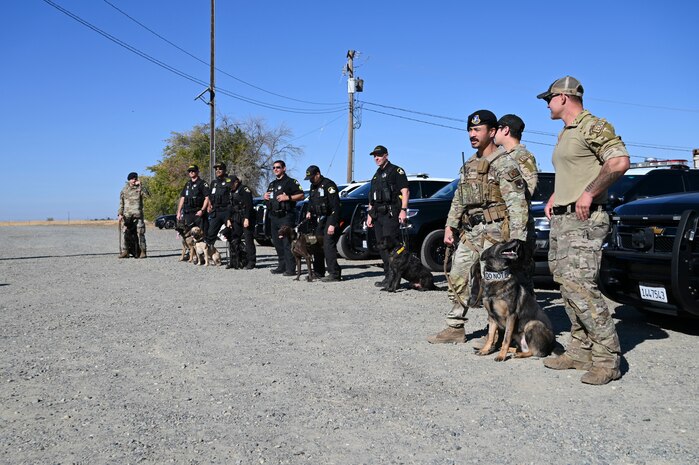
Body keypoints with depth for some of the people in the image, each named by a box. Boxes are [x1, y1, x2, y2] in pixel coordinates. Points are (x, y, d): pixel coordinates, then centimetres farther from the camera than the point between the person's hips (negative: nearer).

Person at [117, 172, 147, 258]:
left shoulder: (139, 188, 9)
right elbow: (121, 203, 13)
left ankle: (142, 251, 1)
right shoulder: (124, 190, 14)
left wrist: (140, 185, -12)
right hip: (127, 214, 1)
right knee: (124, 232, -9)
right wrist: (120, 214, 2)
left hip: (138, 214, -1)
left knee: (140, 232, -4)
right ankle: (124, 251, -5)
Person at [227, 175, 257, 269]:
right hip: (236, 219, 8)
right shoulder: (232, 192, 18)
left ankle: (251, 262, -1)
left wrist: (247, 218, -23)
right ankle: (232, 261, 13)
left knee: (248, 239, -6)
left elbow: (248, 205, -16)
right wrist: (229, 219, 14)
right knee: (233, 239, 6)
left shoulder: (244, 189, -8)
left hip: (246, 217, -8)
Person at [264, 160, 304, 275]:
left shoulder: (291, 182, -2)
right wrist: (265, 196, 11)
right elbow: (269, 196, 34)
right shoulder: (272, 184, 22)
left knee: (287, 243, -12)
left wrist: (288, 197, -18)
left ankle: (290, 269, -12)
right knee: (277, 243, 10)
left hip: (286, 217, -8)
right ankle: (282, 266, 18)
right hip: (274, 217, 8)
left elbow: (301, 196, -8)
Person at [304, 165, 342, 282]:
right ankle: (318, 272, 22)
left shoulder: (328, 185, -15)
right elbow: (311, 201, 29)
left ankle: (334, 274, -16)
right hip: (320, 219, 9)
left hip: (330, 218, -9)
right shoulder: (313, 186, 13)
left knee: (328, 245, -16)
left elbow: (335, 206, -20)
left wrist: (332, 224, -25)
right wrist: (309, 212, 8)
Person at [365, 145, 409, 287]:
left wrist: (403, 210, -18)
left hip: (391, 214, -8)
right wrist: (370, 214, 20)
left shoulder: (396, 171, 0)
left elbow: (405, 191, -8)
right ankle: (388, 277, 13)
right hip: (378, 215, 8)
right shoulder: (376, 175, 24)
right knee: (382, 247, 7)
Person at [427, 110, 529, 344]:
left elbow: (517, 205, -15)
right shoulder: (468, 165, 17)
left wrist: (516, 240, -21)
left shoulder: (505, 164, -9)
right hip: (469, 234, 8)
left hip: (494, 233, -8)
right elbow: (457, 199, 23)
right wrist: (450, 226, 14)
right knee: (457, 280, 9)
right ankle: (455, 329, 19)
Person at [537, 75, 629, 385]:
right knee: (567, 285, 9)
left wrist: (588, 193, -21)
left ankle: (607, 358, -7)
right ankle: (580, 351, 16)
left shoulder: (592, 127, -8)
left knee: (579, 285, -16)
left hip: (583, 220, -10)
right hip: (561, 219, 10)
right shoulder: (564, 134, 22)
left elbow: (619, 162, -21)